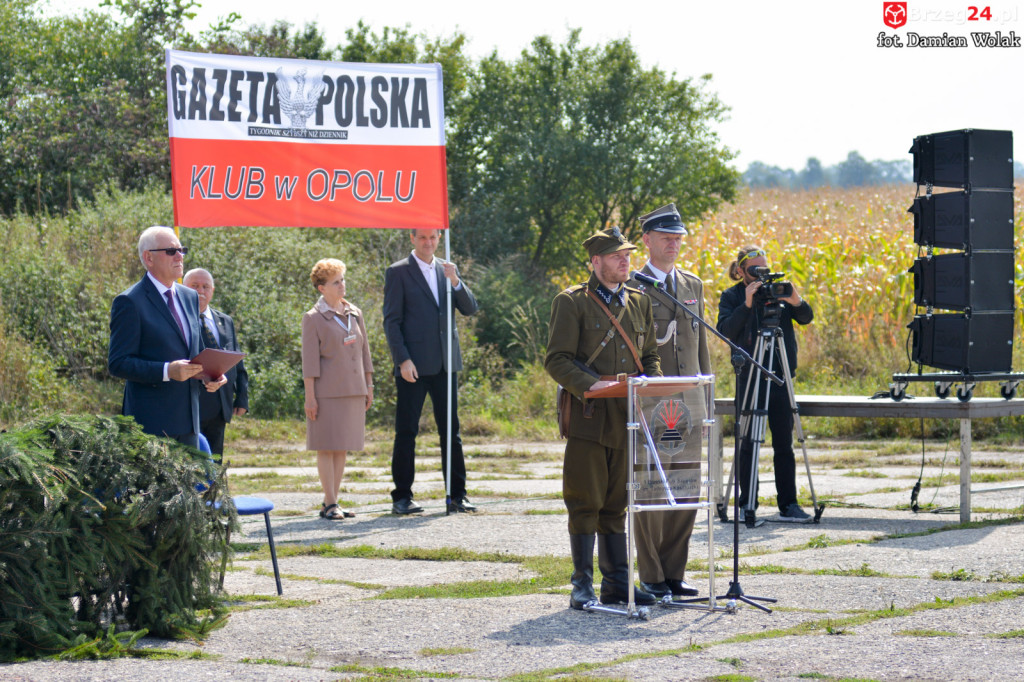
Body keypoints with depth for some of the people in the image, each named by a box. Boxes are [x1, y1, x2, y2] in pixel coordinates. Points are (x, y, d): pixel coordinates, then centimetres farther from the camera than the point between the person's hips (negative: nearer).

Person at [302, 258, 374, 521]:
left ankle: (332, 502, 12)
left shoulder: (355, 314, 12)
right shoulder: (314, 318, -4)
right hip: (327, 391, -6)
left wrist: (369, 386, 14)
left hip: (353, 390, 6)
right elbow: (310, 361, -7)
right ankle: (330, 503, -2)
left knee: (342, 448, 7)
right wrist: (310, 396, -11)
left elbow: (364, 352, 18)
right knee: (327, 447, -4)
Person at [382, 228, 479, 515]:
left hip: (445, 363, 4)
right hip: (413, 366, -4)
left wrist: (455, 282, -10)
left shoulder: (448, 270, 15)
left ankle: (457, 494, 9)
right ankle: (402, 496, 4)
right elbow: (391, 320, -4)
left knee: (451, 430, 5)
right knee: (406, 431, -1)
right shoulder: (398, 272, 0)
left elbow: (470, 308, 8)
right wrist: (403, 359, -13)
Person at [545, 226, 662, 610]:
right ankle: (582, 586, 3)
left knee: (616, 505, 10)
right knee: (586, 504, -3)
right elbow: (556, 359, -8)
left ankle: (617, 584, 15)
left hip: (627, 420, 5)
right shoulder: (572, 302, -2)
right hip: (588, 419, -5)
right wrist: (590, 385, -21)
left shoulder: (638, 302, 16)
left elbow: (650, 356, 21)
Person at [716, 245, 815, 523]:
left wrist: (796, 302, -20)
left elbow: (806, 318, 0)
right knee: (748, 443, -1)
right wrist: (746, 305, -24)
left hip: (779, 375, 2)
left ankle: (788, 505, 5)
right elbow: (725, 329, -12)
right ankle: (746, 506, 5)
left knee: (784, 443, 2)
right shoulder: (731, 297, 3)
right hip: (749, 376, -2)